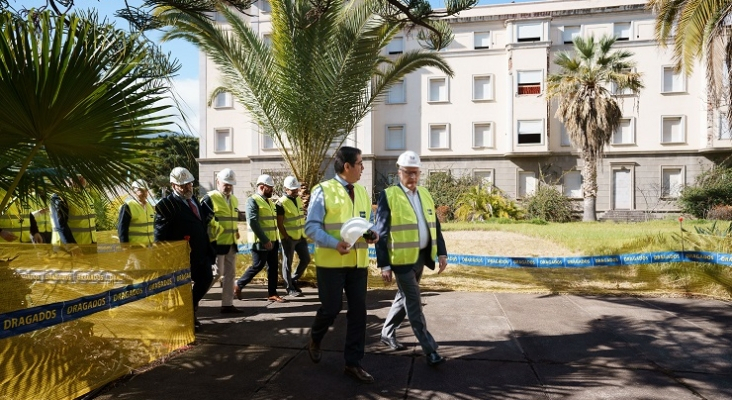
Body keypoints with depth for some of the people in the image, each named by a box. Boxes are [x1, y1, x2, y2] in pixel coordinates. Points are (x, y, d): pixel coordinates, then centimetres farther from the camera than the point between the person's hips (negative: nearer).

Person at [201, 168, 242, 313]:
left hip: (231, 244, 8)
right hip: (217, 244, -8)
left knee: (230, 274, 11)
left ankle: (227, 304, 20)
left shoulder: (234, 199, 14)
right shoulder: (210, 198, -10)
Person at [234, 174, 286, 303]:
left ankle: (272, 294, 13)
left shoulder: (269, 201, 15)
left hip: (272, 241, 8)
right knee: (257, 266, -3)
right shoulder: (252, 200, -11)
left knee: (273, 267, 7)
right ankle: (238, 286, 15)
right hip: (260, 242, -8)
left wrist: (274, 239, 14)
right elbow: (253, 222, -20)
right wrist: (265, 240, -22)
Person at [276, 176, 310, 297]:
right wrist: (286, 237, -15)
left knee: (306, 259, 10)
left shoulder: (299, 199, 10)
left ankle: (293, 280, 27)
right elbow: (279, 224, -14)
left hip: (301, 236, 7)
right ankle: (290, 288, 14)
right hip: (289, 238, -7)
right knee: (288, 263, 3)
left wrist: (305, 233, 14)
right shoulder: (281, 203, -13)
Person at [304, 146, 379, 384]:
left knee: (358, 311, 4)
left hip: (358, 262, 5)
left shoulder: (362, 192, 11)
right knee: (331, 308, 2)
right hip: (331, 262, -5)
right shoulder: (323, 191, -7)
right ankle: (315, 341, 35)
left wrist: (373, 234, -5)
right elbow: (311, 227, -11)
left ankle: (353, 363, 16)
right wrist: (335, 244, -25)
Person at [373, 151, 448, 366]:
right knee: (414, 303, -1)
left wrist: (441, 253, 6)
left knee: (404, 298, 18)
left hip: (421, 256, 7)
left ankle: (387, 334, 36)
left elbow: (434, 225, 14)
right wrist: (384, 264, -14)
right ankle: (430, 349, 6)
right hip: (402, 258, -7)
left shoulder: (425, 194, 10)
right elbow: (381, 233, -11)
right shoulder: (389, 196, -10)